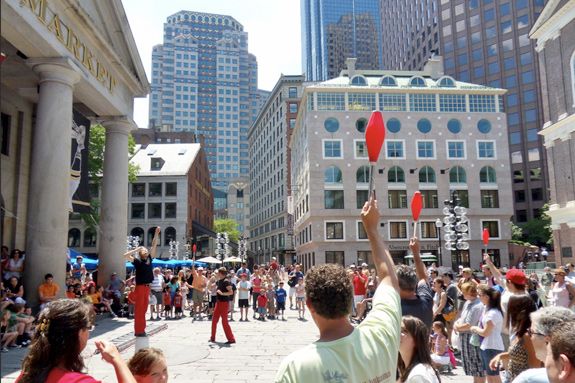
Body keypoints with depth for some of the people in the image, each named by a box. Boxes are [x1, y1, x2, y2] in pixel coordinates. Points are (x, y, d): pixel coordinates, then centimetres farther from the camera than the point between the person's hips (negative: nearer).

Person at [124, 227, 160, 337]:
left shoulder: (149, 259, 11)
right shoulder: (137, 261, -3)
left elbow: (154, 245, 9)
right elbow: (125, 256, -18)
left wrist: (156, 233, 4)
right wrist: (137, 249, -11)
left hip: (147, 286, 6)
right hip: (140, 286, -6)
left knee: (144, 308, 12)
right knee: (139, 308, -3)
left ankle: (142, 329, 19)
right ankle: (138, 330, -1)